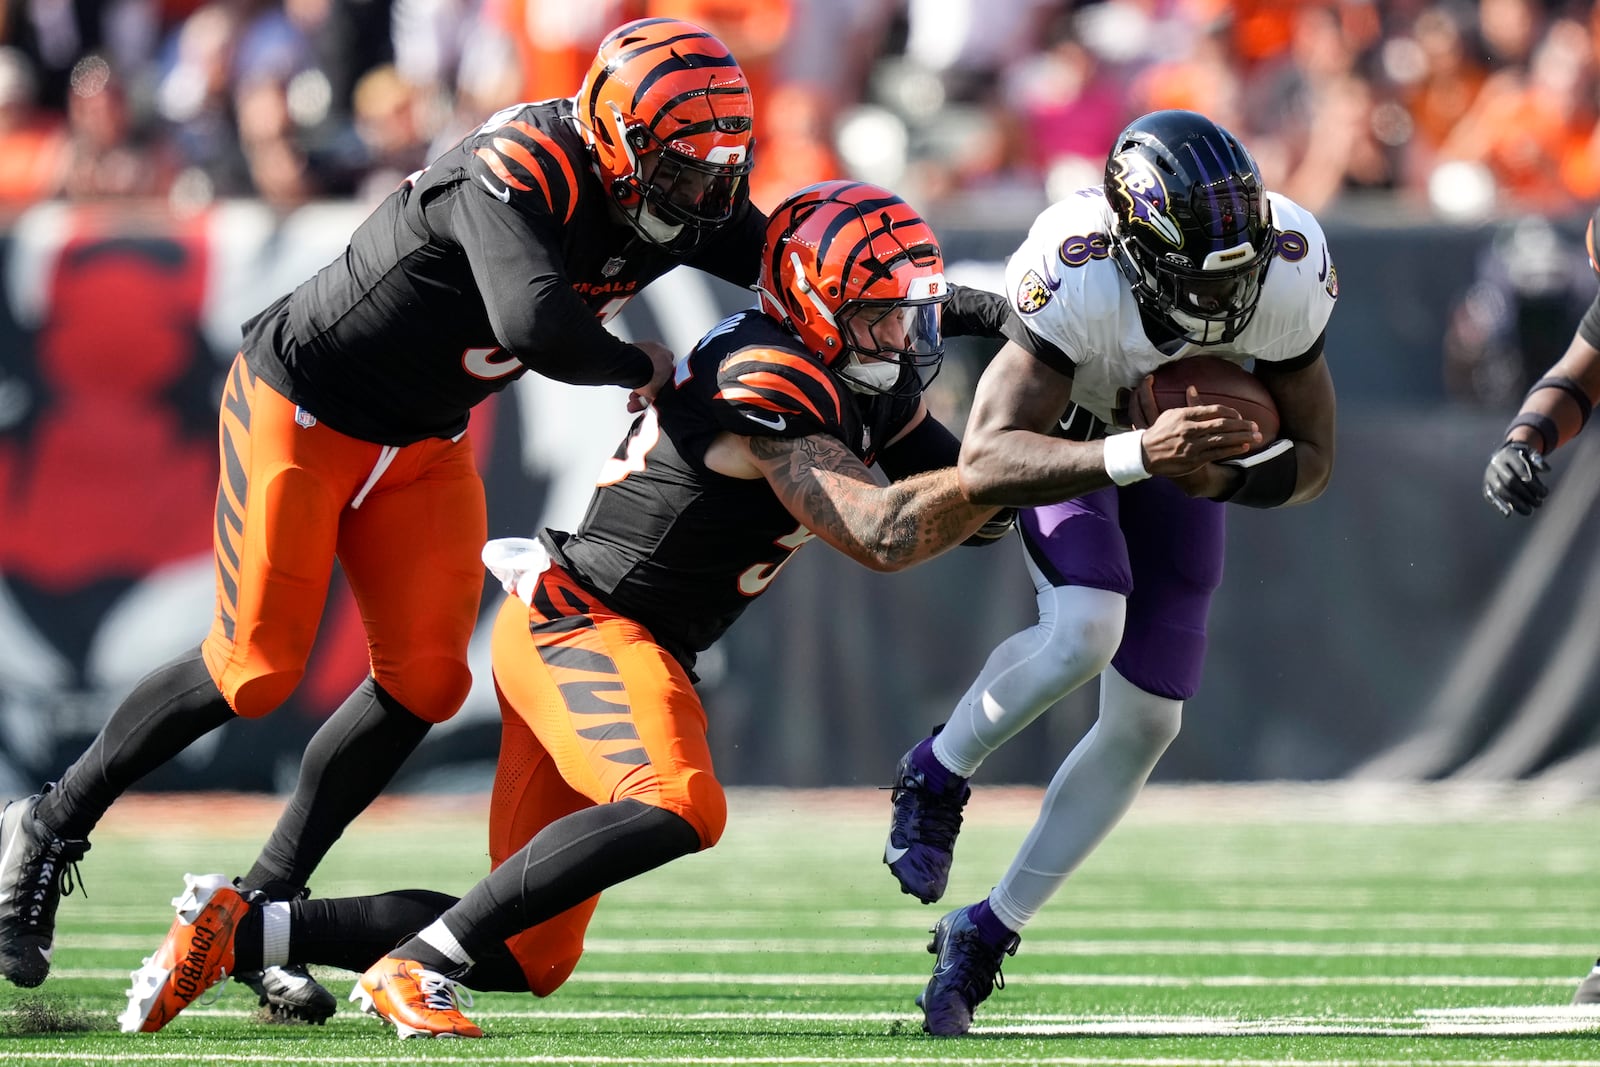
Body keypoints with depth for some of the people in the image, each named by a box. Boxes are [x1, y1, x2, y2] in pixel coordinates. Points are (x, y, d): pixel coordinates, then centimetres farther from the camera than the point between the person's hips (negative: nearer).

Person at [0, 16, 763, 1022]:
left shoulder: (677, 202, -8)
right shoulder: (520, 174, -34)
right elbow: (541, 329, -48)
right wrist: (644, 367, -29)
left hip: (422, 445, 8)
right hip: (303, 408, -8)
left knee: (426, 678, -3)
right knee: (257, 672, -7)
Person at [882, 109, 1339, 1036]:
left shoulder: (1289, 278, -32)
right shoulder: (1076, 280, -43)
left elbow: (1313, 462, -18)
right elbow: (985, 465, -47)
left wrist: (1229, 477, -39)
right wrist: (1138, 455, -59)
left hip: (1177, 441, 4)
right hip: (1060, 438, -4)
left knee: (1145, 723, 2)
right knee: (1084, 632, -31)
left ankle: (988, 933, 18)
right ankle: (938, 776, -1)